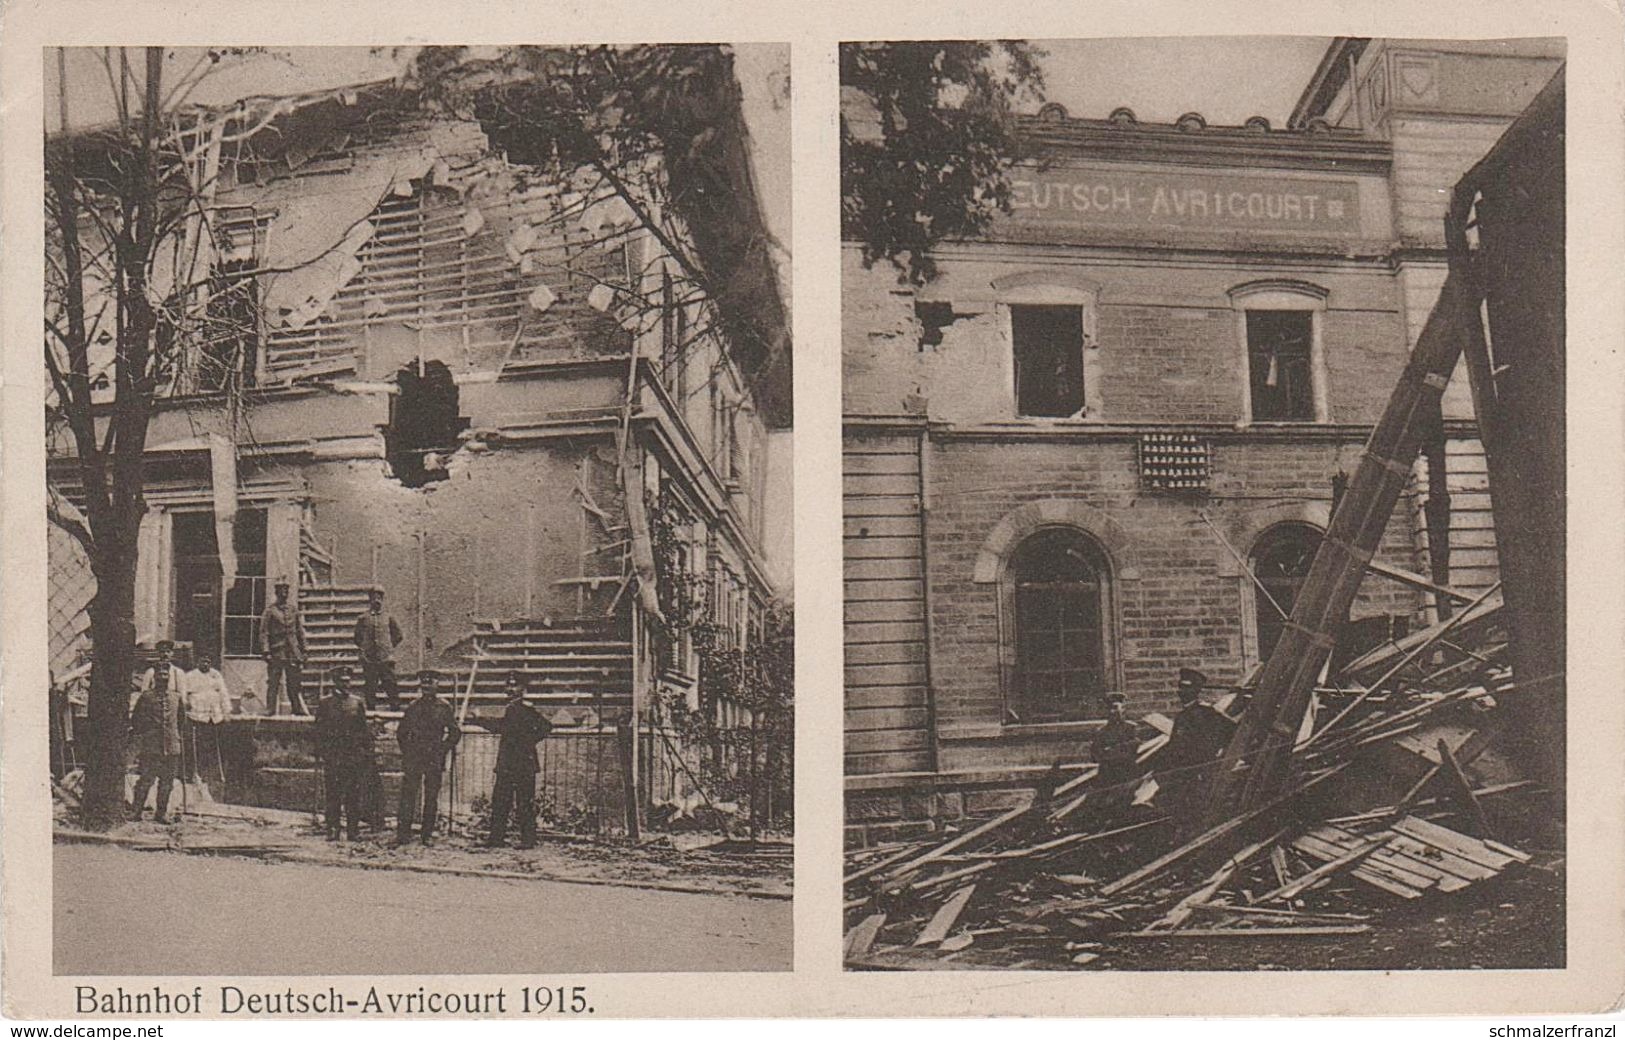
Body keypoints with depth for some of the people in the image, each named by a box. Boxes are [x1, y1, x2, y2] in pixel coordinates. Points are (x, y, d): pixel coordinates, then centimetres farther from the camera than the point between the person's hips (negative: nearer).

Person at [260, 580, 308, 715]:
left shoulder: (293, 610, 13)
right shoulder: (270, 611, 0)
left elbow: (300, 631, 17)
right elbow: (264, 633, -4)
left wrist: (303, 651, 14)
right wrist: (266, 652, -12)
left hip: (293, 652, 4)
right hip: (277, 652, -4)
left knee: (294, 682, 5)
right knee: (273, 682, -2)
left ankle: (297, 708, 11)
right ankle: (270, 708, 1)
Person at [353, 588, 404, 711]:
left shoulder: (388, 619, 8)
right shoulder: (363, 619, 7)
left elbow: (397, 636, 17)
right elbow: (357, 638, 15)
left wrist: (389, 647, 9)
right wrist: (364, 648, 7)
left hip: (386, 659, 0)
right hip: (369, 659, 0)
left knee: (390, 684, -4)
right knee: (370, 686, 1)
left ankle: (395, 708, -2)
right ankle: (371, 709, 7)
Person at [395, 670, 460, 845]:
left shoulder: (444, 707, 4)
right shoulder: (413, 707, 8)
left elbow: (455, 733, 8)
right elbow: (401, 732, 16)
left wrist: (442, 750, 1)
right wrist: (407, 751, 7)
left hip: (435, 759, -1)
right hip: (413, 758, 1)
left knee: (431, 798, 3)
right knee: (408, 795, -4)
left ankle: (428, 835, 9)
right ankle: (403, 832, -2)